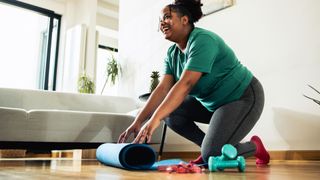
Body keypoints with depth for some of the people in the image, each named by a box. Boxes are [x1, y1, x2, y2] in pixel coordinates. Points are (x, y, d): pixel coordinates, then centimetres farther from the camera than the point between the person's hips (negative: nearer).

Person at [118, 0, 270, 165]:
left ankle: (255, 146, 9)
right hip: (212, 103, 8)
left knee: (212, 155, -19)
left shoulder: (202, 40, -24)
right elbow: (163, 88, -8)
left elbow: (185, 84, -35)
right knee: (170, 110, -6)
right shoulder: (172, 54, 1)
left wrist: (155, 118, -43)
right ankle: (209, 145, 6)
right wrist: (138, 121, -18)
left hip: (243, 98, -8)